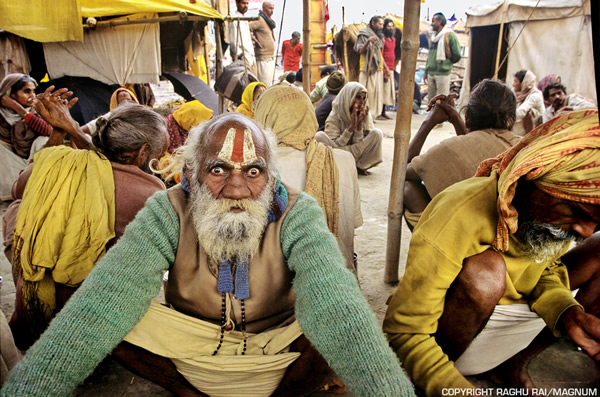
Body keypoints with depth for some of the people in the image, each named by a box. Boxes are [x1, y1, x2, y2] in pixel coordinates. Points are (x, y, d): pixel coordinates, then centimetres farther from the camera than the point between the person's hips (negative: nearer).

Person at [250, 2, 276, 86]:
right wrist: (254, 40, -15)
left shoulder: (268, 21, 18)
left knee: (269, 82, 14)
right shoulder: (259, 20, -10)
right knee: (264, 85, -9)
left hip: (271, 57, 10)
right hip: (263, 58, -9)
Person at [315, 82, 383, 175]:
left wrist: (360, 124, -22)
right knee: (319, 136, -26)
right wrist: (352, 126, -26)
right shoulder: (334, 117, -11)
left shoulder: (365, 116, -4)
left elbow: (359, 144, -9)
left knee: (377, 133, -18)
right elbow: (334, 145, -19)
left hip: (357, 155, 1)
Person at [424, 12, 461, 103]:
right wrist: (426, 72, 17)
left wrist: (446, 63, 4)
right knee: (431, 100, 10)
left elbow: (457, 55, -7)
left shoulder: (449, 35, -5)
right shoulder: (434, 36, 18)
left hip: (443, 74, -7)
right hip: (431, 73, 7)